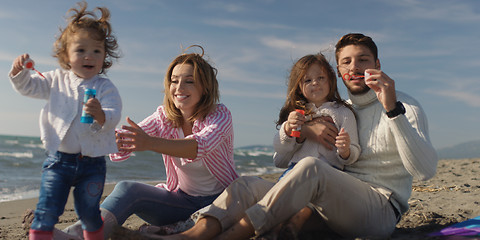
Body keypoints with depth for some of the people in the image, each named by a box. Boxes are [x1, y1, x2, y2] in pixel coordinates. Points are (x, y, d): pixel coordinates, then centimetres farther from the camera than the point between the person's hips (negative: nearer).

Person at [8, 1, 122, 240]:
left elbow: (113, 117, -18)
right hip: (59, 159, 2)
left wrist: (100, 115, -40)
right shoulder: (56, 80, 5)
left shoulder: (105, 87, -6)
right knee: (47, 211, 2)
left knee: (89, 213, 12)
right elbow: (27, 87, 12)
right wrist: (20, 70, -8)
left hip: (92, 162, -2)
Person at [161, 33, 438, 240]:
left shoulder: (403, 105, 6)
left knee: (311, 167, -35)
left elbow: (426, 170, -13)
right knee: (250, 184, -16)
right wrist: (300, 128, -5)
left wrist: (393, 109, -23)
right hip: (333, 208, 5)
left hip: (380, 209, -5)